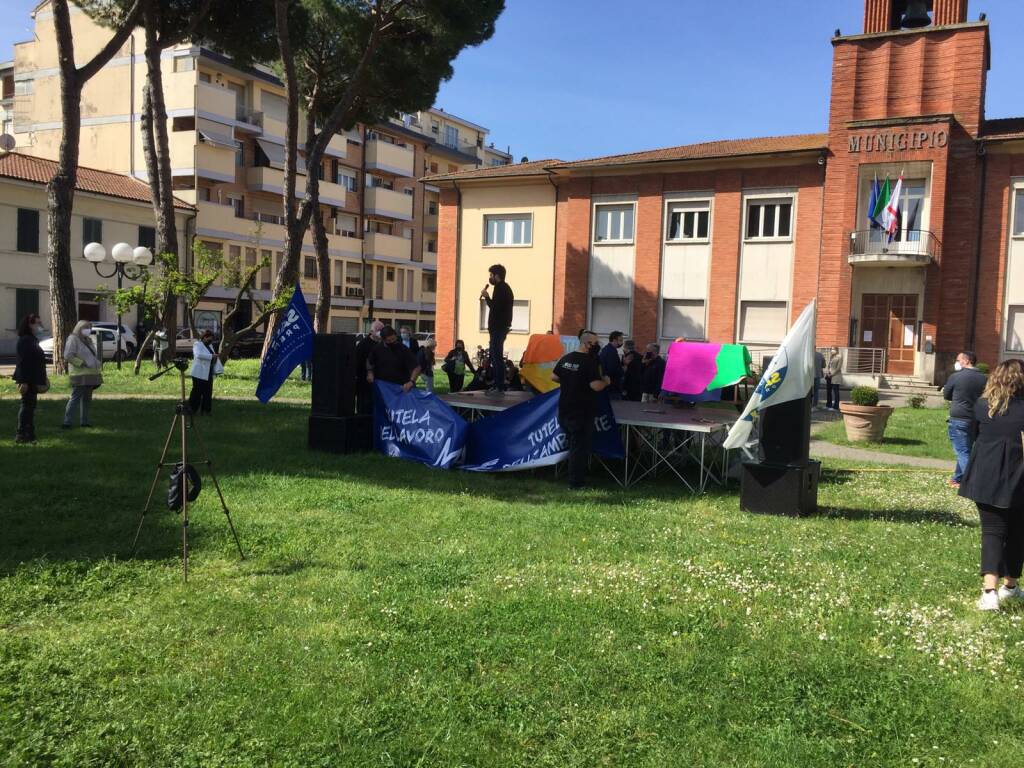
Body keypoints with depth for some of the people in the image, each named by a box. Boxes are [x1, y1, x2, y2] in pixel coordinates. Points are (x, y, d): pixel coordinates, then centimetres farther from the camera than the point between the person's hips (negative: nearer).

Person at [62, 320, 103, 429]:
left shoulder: (88, 340, 19)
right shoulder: (73, 339, -7)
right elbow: (68, 356, -16)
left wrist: (97, 363, 12)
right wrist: (81, 363, -19)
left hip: (90, 375, 9)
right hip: (80, 375, -9)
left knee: (86, 398, 12)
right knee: (75, 398, -10)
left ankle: (84, 421, 20)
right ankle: (66, 422, -8)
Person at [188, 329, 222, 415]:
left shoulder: (210, 345, 16)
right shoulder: (197, 345, -9)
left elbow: (214, 358, 22)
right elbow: (198, 355, -28)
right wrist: (211, 356, -30)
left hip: (208, 373, 8)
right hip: (199, 373, -8)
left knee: (208, 392, 8)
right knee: (197, 391, -4)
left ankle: (206, 410, 15)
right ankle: (192, 409, 6)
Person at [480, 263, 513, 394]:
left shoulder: (500, 288, -13)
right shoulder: (504, 287, 20)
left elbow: (494, 307, -21)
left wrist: (486, 296, -9)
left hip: (498, 328, -11)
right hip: (501, 326, 11)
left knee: (497, 356, -11)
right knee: (495, 355, 14)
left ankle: (499, 387, -12)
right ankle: (498, 385, 18)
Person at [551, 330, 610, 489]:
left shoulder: (565, 359, 5)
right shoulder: (590, 362, -18)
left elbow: (553, 377, 13)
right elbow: (596, 386, -24)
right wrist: (606, 381, -5)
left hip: (564, 409, 7)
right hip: (582, 412, -7)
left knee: (572, 443, 21)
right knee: (580, 446, 1)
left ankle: (575, 476, 31)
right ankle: (576, 482, 5)